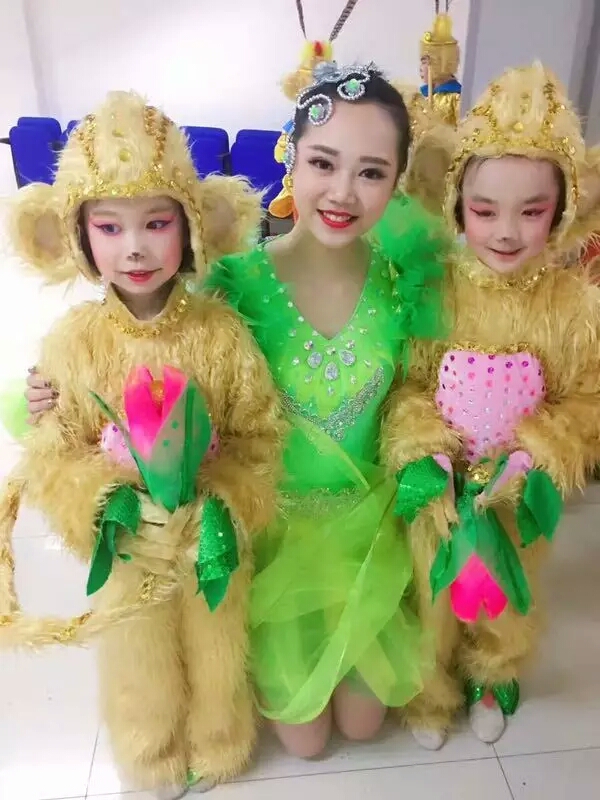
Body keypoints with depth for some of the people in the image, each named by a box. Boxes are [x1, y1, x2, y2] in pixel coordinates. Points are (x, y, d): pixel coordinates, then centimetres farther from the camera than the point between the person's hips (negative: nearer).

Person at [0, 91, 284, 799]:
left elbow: (259, 434, -11)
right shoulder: (73, 340, -16)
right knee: (141, 664, 25)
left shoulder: (221, 331, -18)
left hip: (210, 533, 0)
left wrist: (227, 509, -23)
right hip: (126, 542, 1)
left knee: (216, 656, 25)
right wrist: (99, 503, -24)